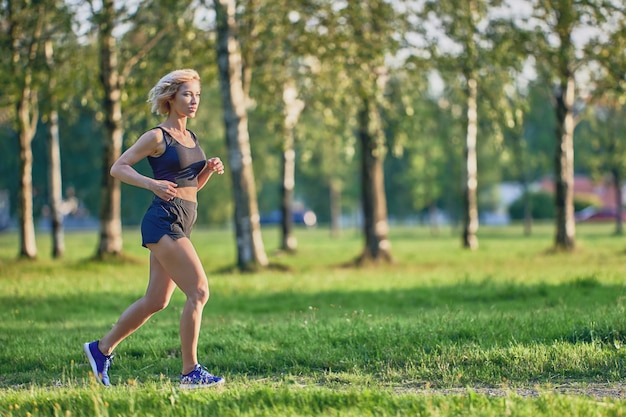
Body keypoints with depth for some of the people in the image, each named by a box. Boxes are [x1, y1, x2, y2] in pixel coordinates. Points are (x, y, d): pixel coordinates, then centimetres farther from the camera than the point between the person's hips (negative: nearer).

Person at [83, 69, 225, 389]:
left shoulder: (191, 138, 17)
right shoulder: (157, 137, -6)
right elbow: (117, 168, -5)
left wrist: (210, 169, 5)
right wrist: (151, 183, -20)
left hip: (182, 224, 9)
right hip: (164, 220, -9)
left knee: (156, 301, 12)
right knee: (199, 291, -15)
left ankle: (101, 348, 27)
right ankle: (190, 372, -10)